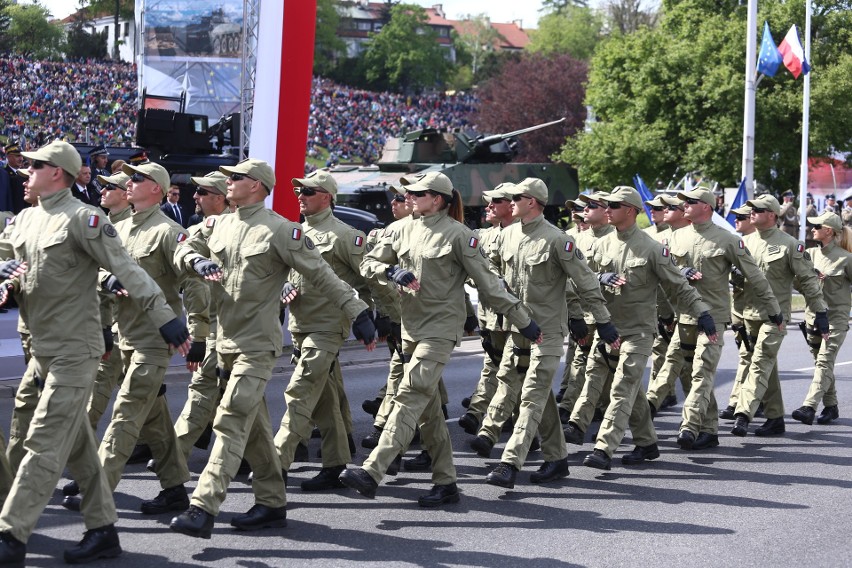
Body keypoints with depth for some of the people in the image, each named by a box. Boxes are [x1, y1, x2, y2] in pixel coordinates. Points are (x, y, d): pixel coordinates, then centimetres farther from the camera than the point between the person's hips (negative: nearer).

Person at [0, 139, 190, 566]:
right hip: (43, 349, 8)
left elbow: (127, 270, -16)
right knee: (77, 445, 12)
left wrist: (165, 318, -20)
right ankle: (103, 531, 20)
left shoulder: (83, 219, -12)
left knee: (44, 443, -9)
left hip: (74, 350, -8)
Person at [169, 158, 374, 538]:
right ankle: (272, 503, 24)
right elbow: (184, 250, 8)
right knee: (253, 427, 14)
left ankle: (203, 510, -21)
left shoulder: (280, 230, -10)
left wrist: (356, 311, -12)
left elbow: (321, 275, -9)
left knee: (231, 423, -15)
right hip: (226, 341, 8)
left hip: (257, 346, -8)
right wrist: (197, 261, -15)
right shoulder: (218, 225, 10)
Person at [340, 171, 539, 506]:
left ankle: (372, 472, -25)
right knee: (428, 408, 9)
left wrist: (522, 320, -3)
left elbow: (487, 283, -4)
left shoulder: (458, 235, -7)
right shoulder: (407, 230, 12)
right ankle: (446, 483, 16)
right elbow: (369, 263, 12)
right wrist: (392, 270, -10)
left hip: (441, 328, -8)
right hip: (411, 326, 8)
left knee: (410, 397, -17)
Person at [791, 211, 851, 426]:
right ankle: (831, 407, 22)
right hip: (813, 315, 6)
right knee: (822, 363, 12)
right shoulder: (811, 253, 7)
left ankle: (809, 407, -22)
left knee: (824, 363, -13)